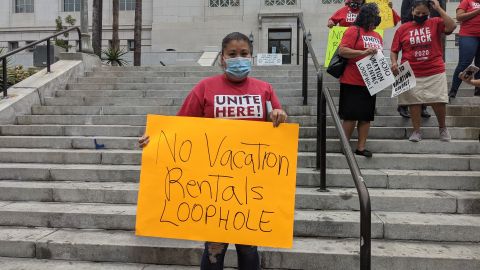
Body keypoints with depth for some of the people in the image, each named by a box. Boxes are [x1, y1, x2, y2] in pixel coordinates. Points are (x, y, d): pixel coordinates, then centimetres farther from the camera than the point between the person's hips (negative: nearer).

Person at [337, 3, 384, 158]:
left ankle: (361, 147, 13)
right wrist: (364, 52, -21)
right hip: (352, 82, -7)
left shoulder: (377, 36, 16)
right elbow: (342, 51, -15)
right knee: (351, 115, -3)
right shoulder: (354, 31, -5)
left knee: (366, 116, 6)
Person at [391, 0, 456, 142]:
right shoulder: (402, 29, 6)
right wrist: (394, 62, -12)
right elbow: (394, 51, 7)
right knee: (414, 101, 2)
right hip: (412, 74, 0)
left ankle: (442, 128, 23)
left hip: (435, 72, 0)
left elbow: (452, 27, -13)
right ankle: (416, 131, 14)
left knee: (439, 101, -1)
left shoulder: (435, 23, 5)